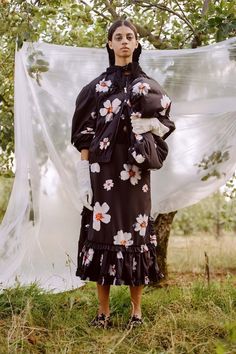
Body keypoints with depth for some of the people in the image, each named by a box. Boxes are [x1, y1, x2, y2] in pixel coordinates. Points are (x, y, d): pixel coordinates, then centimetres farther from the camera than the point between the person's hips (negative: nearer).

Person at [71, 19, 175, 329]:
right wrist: (84, 177, -5)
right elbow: (85, 133, 4)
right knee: (102, 228, -3)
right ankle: (103, 309, 7)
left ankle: (137, 309, 7)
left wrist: (149, 126, -14)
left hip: (134, 168, 0)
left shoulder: (148, 85, 11)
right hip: (102, 168, 0)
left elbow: (164, 123, 9)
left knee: (135, 228, -3)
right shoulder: (97, 86, 10)